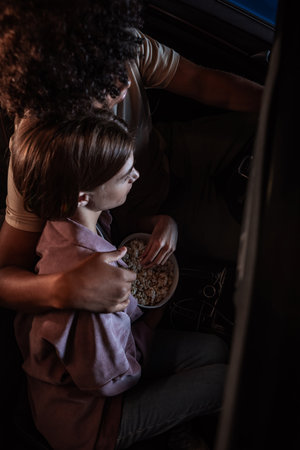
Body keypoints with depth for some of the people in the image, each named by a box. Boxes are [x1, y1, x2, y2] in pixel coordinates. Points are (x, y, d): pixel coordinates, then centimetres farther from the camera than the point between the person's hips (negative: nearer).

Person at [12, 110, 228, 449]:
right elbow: (113, 379, -26)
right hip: (82, 420, -8)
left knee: (213, 348, 11)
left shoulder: (68, 221, -17)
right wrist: (151, 317, -13)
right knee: (223, 379, -2)